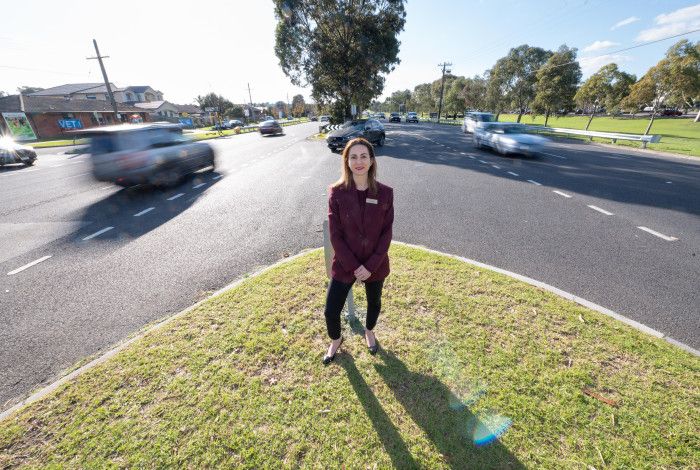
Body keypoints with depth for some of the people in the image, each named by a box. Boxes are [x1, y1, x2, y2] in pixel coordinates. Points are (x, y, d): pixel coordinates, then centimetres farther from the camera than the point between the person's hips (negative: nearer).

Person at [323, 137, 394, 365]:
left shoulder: (385, 193, -9)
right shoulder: (337, 192, -11)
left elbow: (386, 233, -7)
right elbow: (335, 235, -11)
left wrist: (371, 266, -14)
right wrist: (354, 266, -15)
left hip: (376, 264, 1)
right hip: (344, 264, -1)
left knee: (374, 302, 23)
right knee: (331, 311, 5)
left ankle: (369, 331, 56)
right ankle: (335, 340, 40)